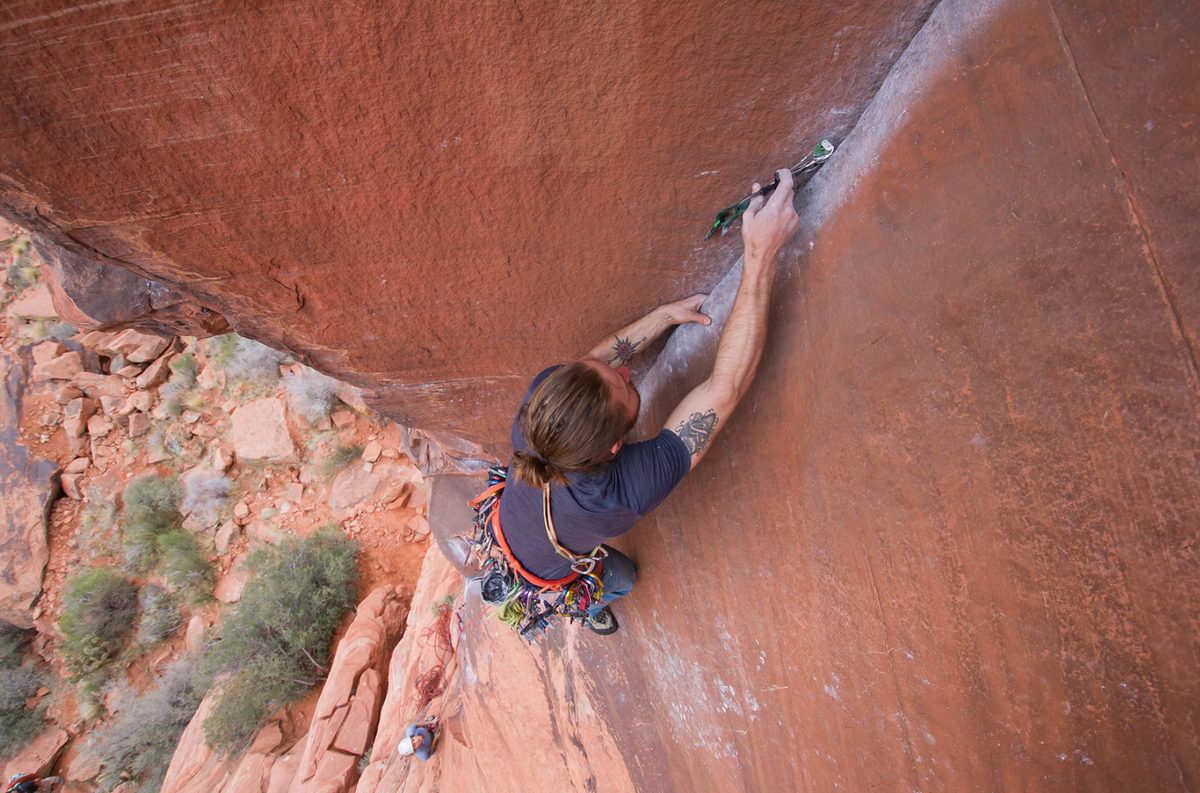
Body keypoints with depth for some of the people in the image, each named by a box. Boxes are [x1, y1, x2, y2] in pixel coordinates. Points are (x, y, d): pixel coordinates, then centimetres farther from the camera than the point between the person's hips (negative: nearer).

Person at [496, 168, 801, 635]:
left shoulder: (541, 398, -43)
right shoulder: (632, 488, -53)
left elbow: (599, 357, -21)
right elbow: (727, 387, -54)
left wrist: (667, 315, -14)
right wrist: (761, 255, -57)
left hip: (508, 527, 4)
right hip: (546, 575, -3)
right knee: (621, 579, 29)